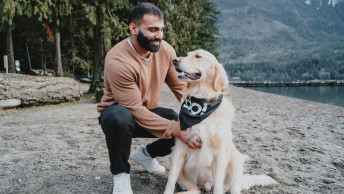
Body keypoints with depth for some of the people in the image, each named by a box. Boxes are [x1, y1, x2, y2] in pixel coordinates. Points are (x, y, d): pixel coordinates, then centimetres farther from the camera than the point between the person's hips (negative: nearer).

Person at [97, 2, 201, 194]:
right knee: (120, 117, -41)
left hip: (150, 111, 6)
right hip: (120, 114, -5)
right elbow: (135, 110, -31)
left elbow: (180, 87, -6)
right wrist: (176, 130, -36)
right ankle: (121, 173, -11)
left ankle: (146, 154, 13)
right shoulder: (117, 61, -30)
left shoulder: (165, 50, -11)